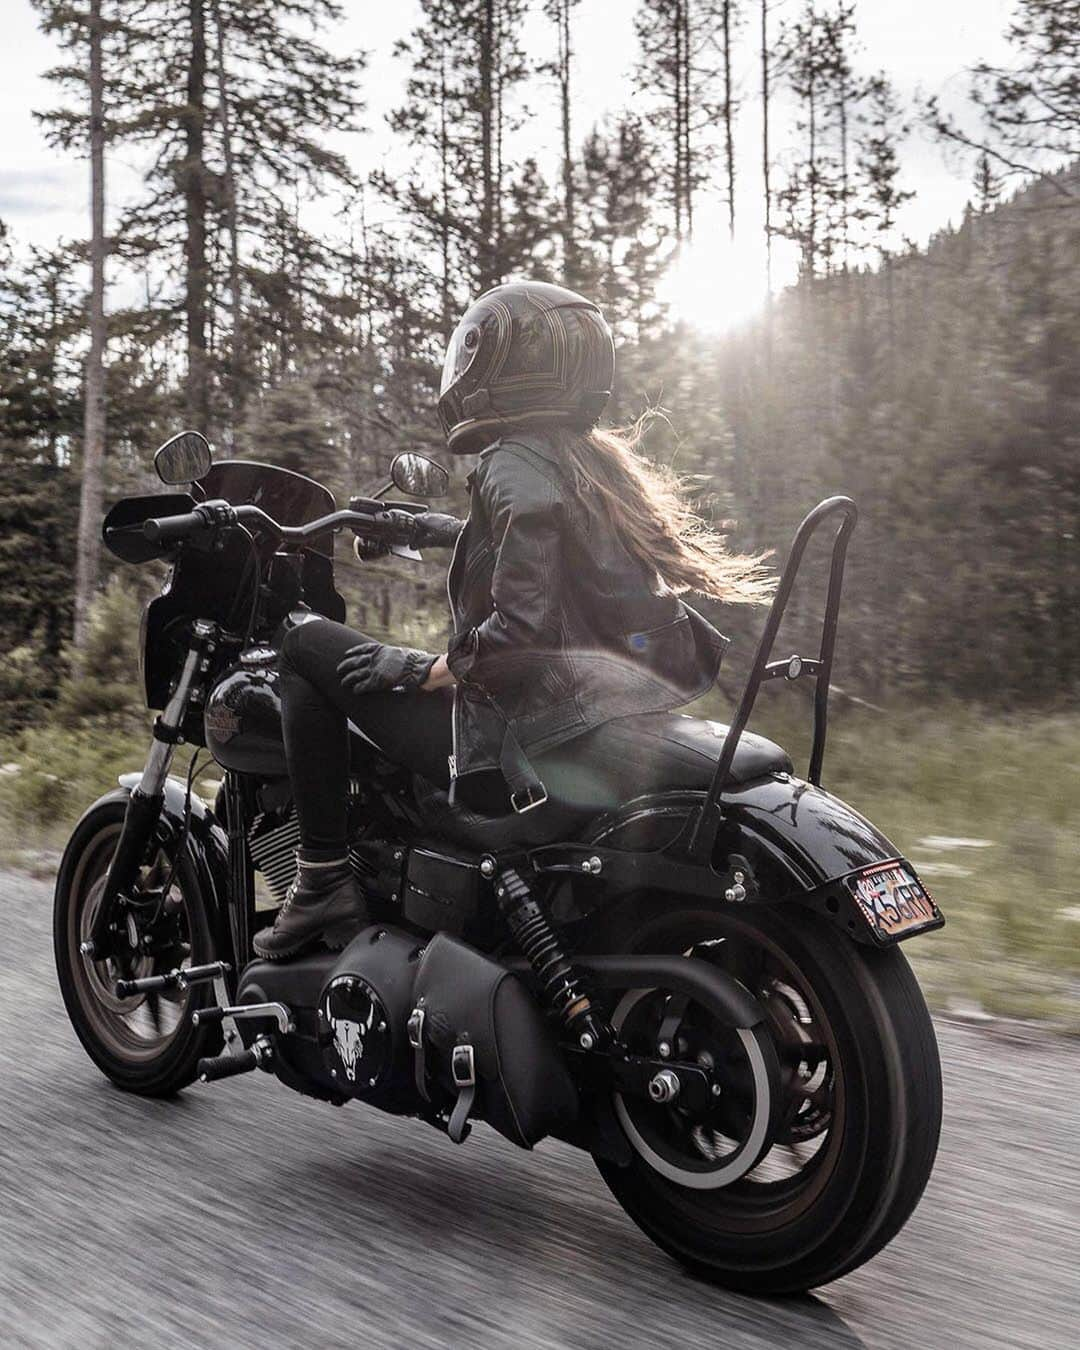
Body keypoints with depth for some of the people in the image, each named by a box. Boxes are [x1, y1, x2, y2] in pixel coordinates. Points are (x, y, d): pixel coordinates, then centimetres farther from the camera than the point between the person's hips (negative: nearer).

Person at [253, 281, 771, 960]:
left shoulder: (515, 465, -13)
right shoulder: (600, 459, 14)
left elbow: (524, 621, -23)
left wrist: (426, 669, -9)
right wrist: (438, 529, 42)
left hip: (528, 742, -9)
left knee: (308, 645, 3)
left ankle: (323, 881, 0)